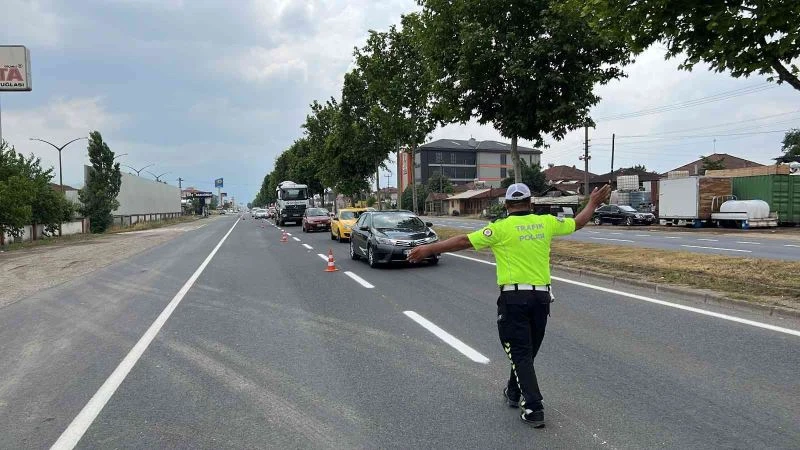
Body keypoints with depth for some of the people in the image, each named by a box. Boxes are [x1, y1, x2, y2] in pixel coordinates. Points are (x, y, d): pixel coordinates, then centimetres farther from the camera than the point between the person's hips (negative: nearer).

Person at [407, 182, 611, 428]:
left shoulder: (502, 228, -8)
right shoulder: (546, 222, 4)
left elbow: (464, 241, -13)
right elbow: (577, 223, 20)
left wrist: (427, 249, -10)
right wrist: (593, 203, 38)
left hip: (513, 297, -5)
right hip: (541, 297, 5)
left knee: (520, 353, 1)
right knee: (528, 351, 19)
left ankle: (534, 409, -3)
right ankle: (514, 393, 37)